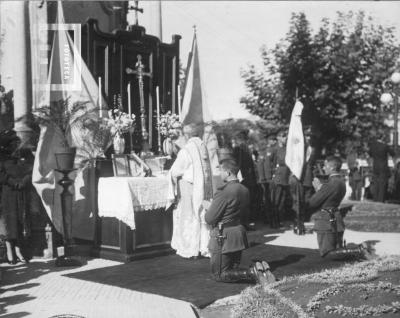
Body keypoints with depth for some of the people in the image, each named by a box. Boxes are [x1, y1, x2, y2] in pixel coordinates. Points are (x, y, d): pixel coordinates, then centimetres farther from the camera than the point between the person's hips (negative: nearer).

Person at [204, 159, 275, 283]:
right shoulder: (245, 190, 5)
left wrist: (209, 207, 6)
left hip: (223, 237, -8)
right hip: (239, 233, 8)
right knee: (234, 270, 21)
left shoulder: (223, 192, -21)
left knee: (220, 275, 4)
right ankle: (259, 269, -3)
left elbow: (209, 219, -17)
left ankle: (253, 273, -13)